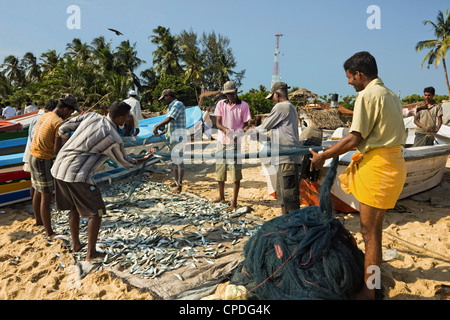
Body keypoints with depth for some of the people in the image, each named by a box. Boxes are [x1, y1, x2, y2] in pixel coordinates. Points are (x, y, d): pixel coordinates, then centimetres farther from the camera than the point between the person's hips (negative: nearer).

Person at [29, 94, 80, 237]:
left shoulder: (44, 116, 9)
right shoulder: (59, 123, -20)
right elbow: (57, 150, -24)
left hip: (33, 157, 10)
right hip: (44, 161, -9)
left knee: (38, 192, 24)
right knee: (47, 197, -2)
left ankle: (38, 220, 42)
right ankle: (49, 232, 6)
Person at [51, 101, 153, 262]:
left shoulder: (91, 116, 5)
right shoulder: (114, 140, -10)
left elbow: (63, 130, 11)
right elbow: (125, 162, 8)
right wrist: (143, 160, 24)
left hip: (58, 168, 8)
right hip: (77, 175, -8)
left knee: (74, 208, 24)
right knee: (96, 212, 7)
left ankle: (76, 244, 38)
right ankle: (91, 254, 12)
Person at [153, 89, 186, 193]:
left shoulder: (178, 104, -10)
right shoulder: (171, 107, 20)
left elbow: (169, 119, -21)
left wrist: (157, 126, -14)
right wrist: (162, 133, 18)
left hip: (178, 137, -10)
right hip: (171, 138, 10)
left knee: (179, 160, -8)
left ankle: (179, 185, -5)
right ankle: (176, 181, 24)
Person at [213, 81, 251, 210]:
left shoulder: (243, 105, 0)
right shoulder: (221, 104, 7)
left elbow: (245, 124, 1)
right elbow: (217, 123, 0)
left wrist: (243, 130, -22)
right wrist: (225, 130, -20)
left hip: (235, 142, -3)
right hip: (222, 140, 4)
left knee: (235, 170, -7)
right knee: (220, 168, 11)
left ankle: (234, 201, -1)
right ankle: (221, 196, 29)